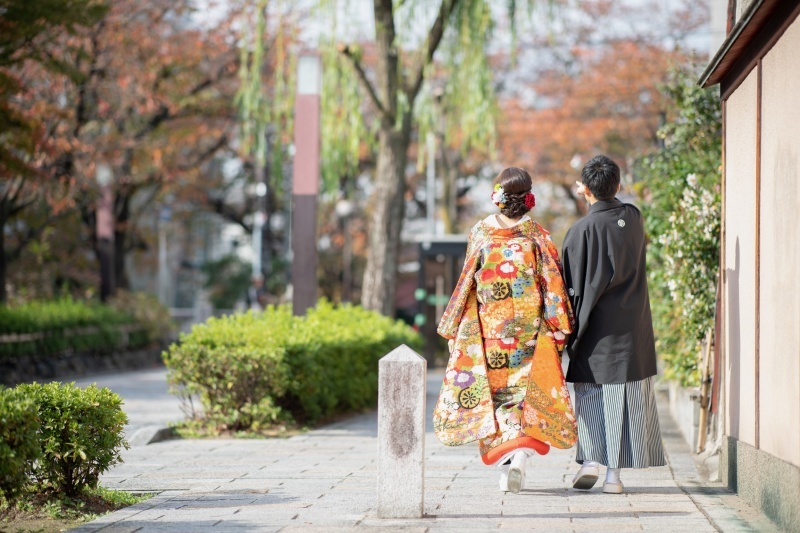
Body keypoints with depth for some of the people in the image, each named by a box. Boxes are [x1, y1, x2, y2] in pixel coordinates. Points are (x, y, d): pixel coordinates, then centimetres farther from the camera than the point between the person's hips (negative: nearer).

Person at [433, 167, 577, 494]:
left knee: (494, 393, 9)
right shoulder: (537, 236, -2)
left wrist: (455, 326, 11)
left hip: (489, 331, 0)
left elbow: (467, 282, 3)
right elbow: (552, 283, -4)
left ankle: (504, 464, 4)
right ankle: (521, 454, -16)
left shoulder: (480, 233, -1)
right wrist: (559, 328, 1)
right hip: (529, 330, 0)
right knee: (527, 391, 5)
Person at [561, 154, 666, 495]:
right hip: (631, 332, 3)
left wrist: (570, 333, -1)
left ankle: (590, 459, -3)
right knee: (624, 398, 4)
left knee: (590, 395, 10)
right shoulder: (633, 218, 2)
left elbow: (573, 287, -10)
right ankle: (614, 473, 3)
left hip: (595, 329, -3)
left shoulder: (581, 231, -12)